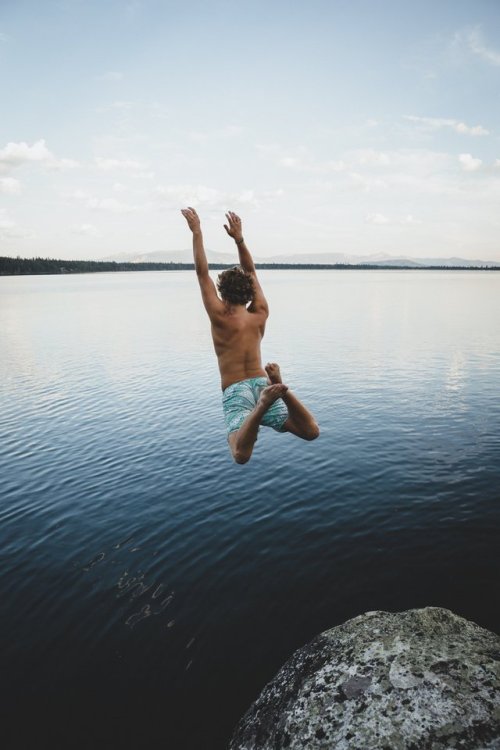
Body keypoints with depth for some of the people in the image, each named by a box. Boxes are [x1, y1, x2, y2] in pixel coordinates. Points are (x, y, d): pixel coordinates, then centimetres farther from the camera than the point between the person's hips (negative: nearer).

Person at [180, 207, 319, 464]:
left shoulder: (221, 317, 1)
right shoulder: (261, 314, 12)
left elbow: (202, 272, 5)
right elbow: (251, 272, 24)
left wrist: (197, 232, 8)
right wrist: (239, 239, 23)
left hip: (235, 392, -3)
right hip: (260, 383, 3)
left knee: (241, 454, -21)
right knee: (310, 432, -4)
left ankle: (262, 404, -46)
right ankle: (279, 389, -28)